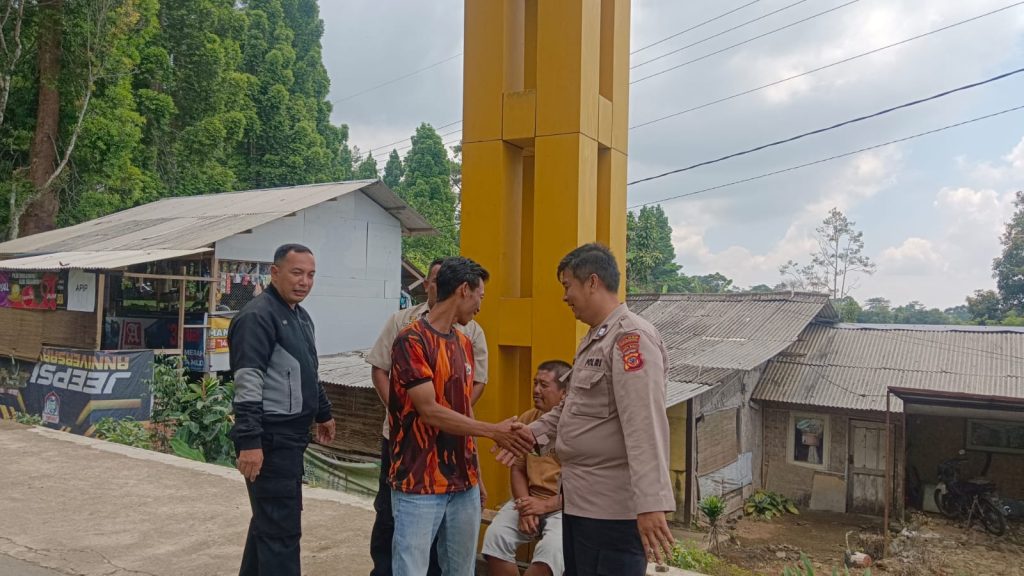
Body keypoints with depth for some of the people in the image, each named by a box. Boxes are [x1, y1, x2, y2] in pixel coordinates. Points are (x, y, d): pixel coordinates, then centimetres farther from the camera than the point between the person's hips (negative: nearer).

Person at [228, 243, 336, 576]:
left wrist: (323, 412, 30)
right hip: (270, 439, -10)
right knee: (282, 528, -6)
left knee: (270, 519, 20)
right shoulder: (258, 316, -15)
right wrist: (249, 441, -27)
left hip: (291, 436, 10)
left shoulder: (300, 316, 15)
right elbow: (247, 384, -22)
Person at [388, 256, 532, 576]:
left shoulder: (465, 343, 11)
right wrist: (494, 431, -15)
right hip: (419, 485, -7)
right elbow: (430, 412, -18)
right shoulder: (411, 340, -13)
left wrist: (475, 473, 16)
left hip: (463, 483, 7)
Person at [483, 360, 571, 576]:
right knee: (495, 536, -20)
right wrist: (525, 506, -7)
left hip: (566, 506, -5)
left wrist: (546, 505, -17)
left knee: (552, 548, -32)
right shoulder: (527, 419, 8)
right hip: (530, 500, 5)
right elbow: (518, 469, 11)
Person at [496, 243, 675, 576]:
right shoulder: (594, 339, 16)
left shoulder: (631, 336, -19)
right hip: (579, 499, 10)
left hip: (612, 507, -10)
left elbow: (645, 425, -28)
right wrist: (535, 432, 14)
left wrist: (651, 503, -33)